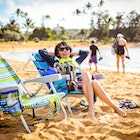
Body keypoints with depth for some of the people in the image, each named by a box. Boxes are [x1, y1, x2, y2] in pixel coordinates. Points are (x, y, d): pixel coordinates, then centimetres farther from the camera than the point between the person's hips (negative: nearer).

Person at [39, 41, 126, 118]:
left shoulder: (75, 61, 34)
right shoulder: (57, 62, 21)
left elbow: (86, 52, 46)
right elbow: (41, 52, 19)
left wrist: (72, 54, 41)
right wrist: (55, 54, 30)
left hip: (84, 81, 5)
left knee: (94, 83, -29)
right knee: (85, 74, -32)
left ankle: (115, 107, -32)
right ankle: (91, 107, -42)